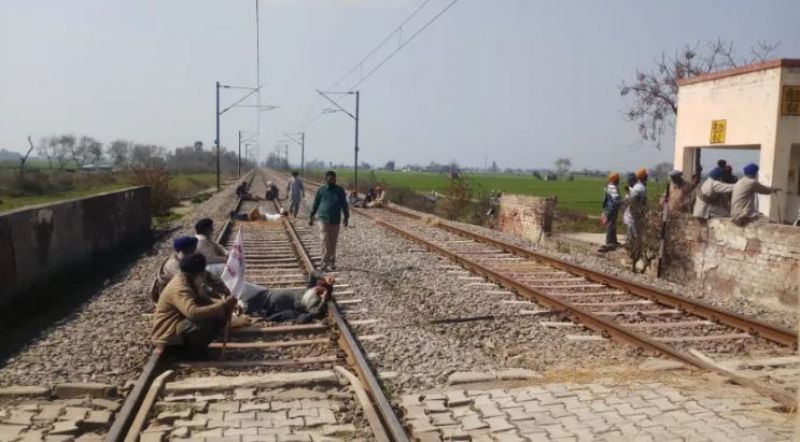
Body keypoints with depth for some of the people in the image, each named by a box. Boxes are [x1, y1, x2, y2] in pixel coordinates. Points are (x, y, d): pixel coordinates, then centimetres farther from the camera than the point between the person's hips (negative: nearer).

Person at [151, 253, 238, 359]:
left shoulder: (190, 282, 2)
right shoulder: (179, 288, -28)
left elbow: (205, 300, 12)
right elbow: (193, 313, -43)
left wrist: (223, 303, -8)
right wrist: (223, 305, -38)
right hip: (167, 335, -10)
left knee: (218, 316, 0)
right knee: (205, 323, -32)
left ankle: (196, 345, 5)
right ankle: (192, 350, -8)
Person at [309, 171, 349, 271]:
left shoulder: (340, 190, 7)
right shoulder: (321, 190, 3)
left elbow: (344, 205, 10)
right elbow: (315, 204, 8)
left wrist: (346, 217, 4)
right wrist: (311, 217, 8)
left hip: (335, 220, 2)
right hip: (324, 219, -2)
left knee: (333, 243, 8)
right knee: (325, 242, -10)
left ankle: (331, 263, 18)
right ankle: (325, 263, -8)